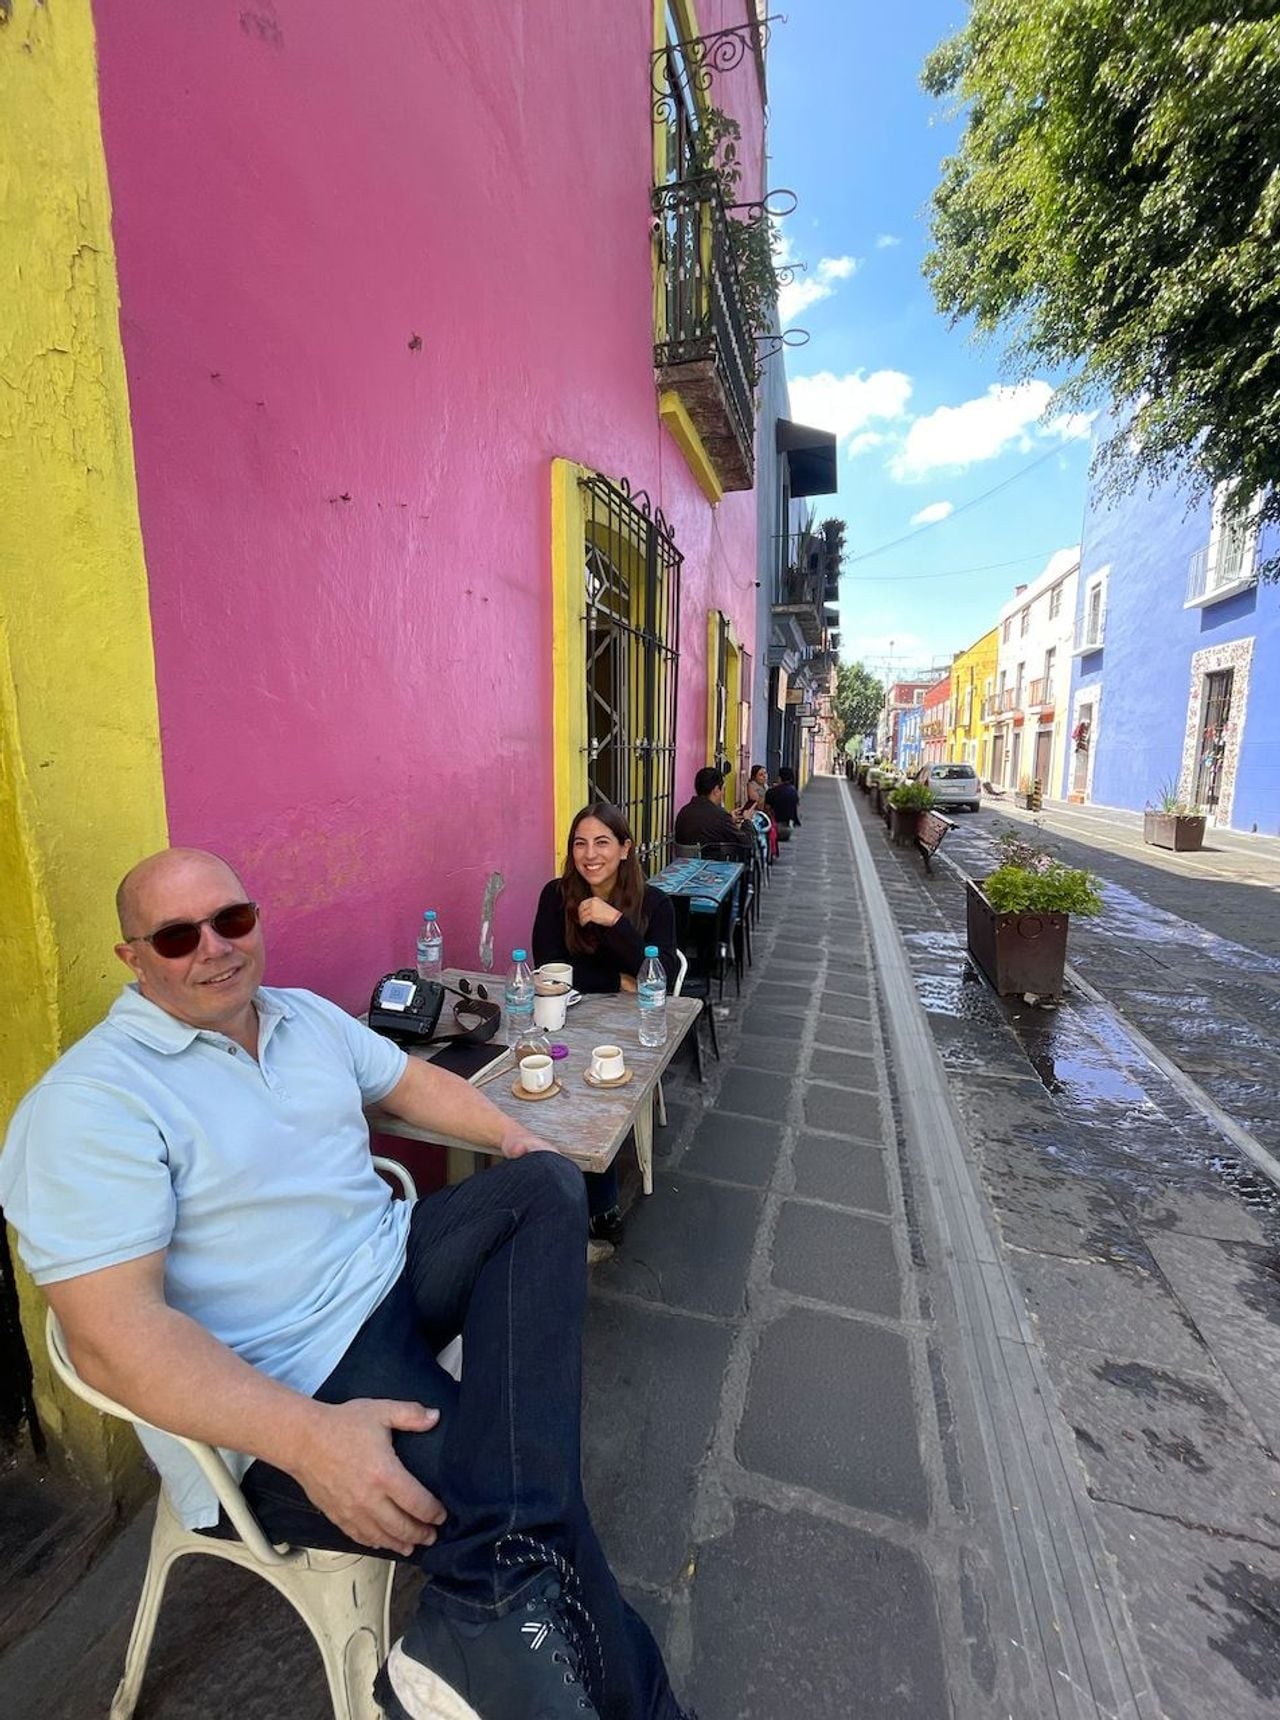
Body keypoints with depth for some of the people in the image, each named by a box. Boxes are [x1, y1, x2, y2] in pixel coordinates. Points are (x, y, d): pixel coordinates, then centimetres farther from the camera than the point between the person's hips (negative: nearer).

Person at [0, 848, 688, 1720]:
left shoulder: (307, 1016, 9)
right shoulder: (90, 1102, -15)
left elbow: (409, 1078, 20)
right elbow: (112, 1331, -22)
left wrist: (509, 1132, 3)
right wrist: (308, 1437, -33)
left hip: (395, 1265, 8)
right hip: (280, 1394, -8)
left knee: (548, 1187, -12)